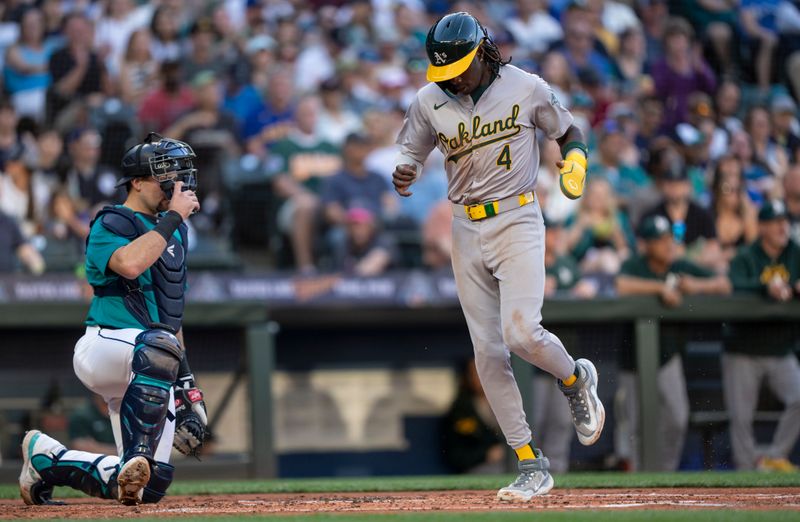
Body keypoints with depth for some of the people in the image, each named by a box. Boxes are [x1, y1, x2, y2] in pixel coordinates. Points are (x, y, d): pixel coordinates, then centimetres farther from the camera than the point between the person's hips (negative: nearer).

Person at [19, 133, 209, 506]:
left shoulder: (173, 234, 20)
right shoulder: (111, 224, -4)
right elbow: (130, 264, -28)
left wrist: (185, 378, 21)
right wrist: (173, 217, -18)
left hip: (147, 371, 8)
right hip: (104, 345, -8)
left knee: (151, 485, -3)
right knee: (158, 347, -42)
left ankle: (45, 457, 18)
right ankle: (138, 457, -38)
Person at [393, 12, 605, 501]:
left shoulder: (526, 89, -6)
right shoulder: (429, 102, 0)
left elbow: (569, 132, 7)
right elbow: (410, 152, 10)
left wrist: (575, 160, -14)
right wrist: (403, 174, -13)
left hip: (518, 220, -4)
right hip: (467, 229, 4)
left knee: (521, 332, -21)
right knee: (488, 353, 0)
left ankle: (576, 378, 13)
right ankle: (533, 466, 6)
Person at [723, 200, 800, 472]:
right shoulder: (745, 258, -6)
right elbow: (735, 286, -25)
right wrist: (766, 287, -43)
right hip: (743, 353, -2)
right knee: (741, 417, -1)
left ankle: (775, 457, -6)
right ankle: (746, 469, 10)